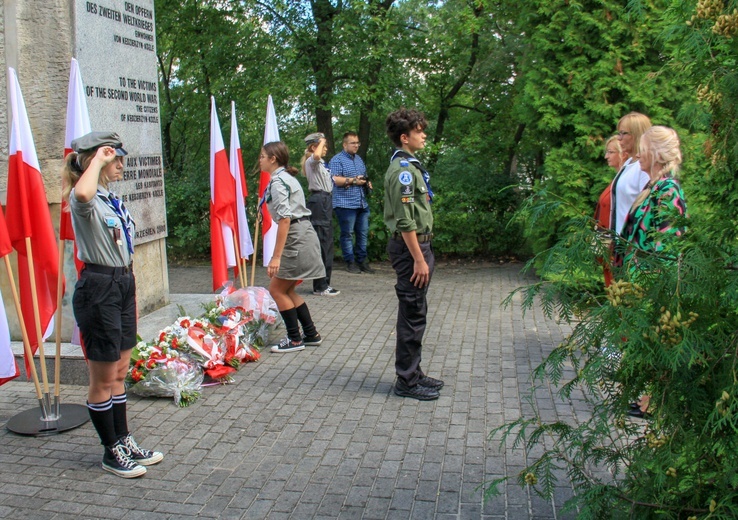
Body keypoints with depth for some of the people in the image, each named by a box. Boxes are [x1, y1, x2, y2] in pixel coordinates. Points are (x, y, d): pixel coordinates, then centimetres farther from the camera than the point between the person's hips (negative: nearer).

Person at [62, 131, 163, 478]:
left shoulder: (113, 200, 13)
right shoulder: (84, 201, -15)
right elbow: (82, 193, -43)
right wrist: (97, 160, -26)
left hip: (123, 285, 9)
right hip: (98, 289, -9)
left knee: (119, 373, 18)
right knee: (103, 379, 5)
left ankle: (124, 441, 31)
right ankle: (112, 452, 20)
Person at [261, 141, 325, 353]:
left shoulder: (277, 181, -12)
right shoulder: (287, 177, 17)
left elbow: (285, 218, -21)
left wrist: (276, 256, -22)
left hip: (297, 238, -10)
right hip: (304, 235, 10)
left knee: (277, 289, 0)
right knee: (286, 290, 15)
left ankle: (295, 339, 7)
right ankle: (310, 335, 20)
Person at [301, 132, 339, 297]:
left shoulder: (319, 163, 21)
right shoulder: (311, 161, -10)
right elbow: (316, 155, -34)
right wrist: (321, 141, -19)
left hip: (325, 201, 10)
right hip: (319, 201, -10)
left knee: (327, 242, 12)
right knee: (321, 243, -10)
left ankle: (324, 283, 18)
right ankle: (320, 286, -7)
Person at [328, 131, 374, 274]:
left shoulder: (359, 159, 21)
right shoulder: (337, 160, -4)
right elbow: (334, 179, -16)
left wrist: (367, 183, 9)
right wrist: (353, 180, -15)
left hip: (362, 203, 7)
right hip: (346, 203, -7)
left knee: (363, 233, 7)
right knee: (347, 234, -1)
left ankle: (362, 260, 14)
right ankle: (350, 262, 5)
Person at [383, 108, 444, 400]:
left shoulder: (410, 166, 16)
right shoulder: (403, 170, -17)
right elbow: (405, 221, -22)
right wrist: (419, 259, -22)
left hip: (418, 244, 10)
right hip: (410, 247, -10)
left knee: (415, 314, 16)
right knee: (412, 316, -3)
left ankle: (413, 373, 26)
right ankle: (407, 382, 7)